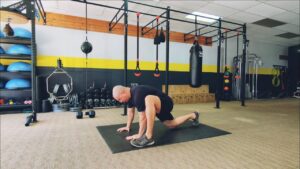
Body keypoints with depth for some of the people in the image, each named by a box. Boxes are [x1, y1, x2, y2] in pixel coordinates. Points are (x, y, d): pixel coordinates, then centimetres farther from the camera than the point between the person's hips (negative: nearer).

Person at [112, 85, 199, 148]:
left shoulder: (137, 95, -31)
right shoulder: (129, 94, -1)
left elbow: (143, 117, -27)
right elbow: (130, 112, 12)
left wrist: (140, 135, -19)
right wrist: (128, 126, 17)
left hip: (165, 103, -10)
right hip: (160, 107, 11)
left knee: (148, 99, -39)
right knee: (171, 125, 23)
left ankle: (148, 136, -35)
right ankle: (193, 115, 44)